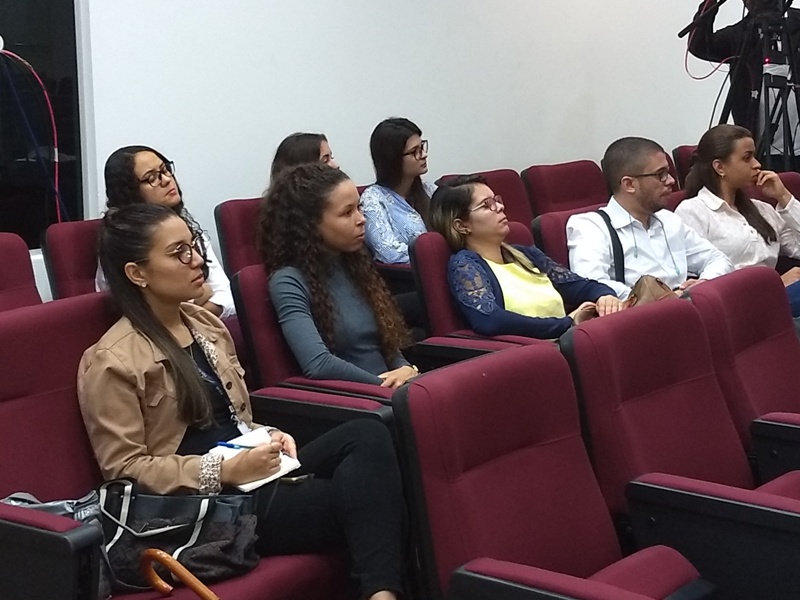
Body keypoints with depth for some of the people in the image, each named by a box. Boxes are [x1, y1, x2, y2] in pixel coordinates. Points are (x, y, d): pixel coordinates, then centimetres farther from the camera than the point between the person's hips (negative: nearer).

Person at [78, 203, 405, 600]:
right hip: (202, 500, -8)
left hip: (249, 472, 8)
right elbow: (124, 469, -12)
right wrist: (222, 471, -19)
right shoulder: (112, 362, -11)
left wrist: (267, 436, 1)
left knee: (367, 437, -21)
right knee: (359, 494, -24)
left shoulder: (205, 323, 14)